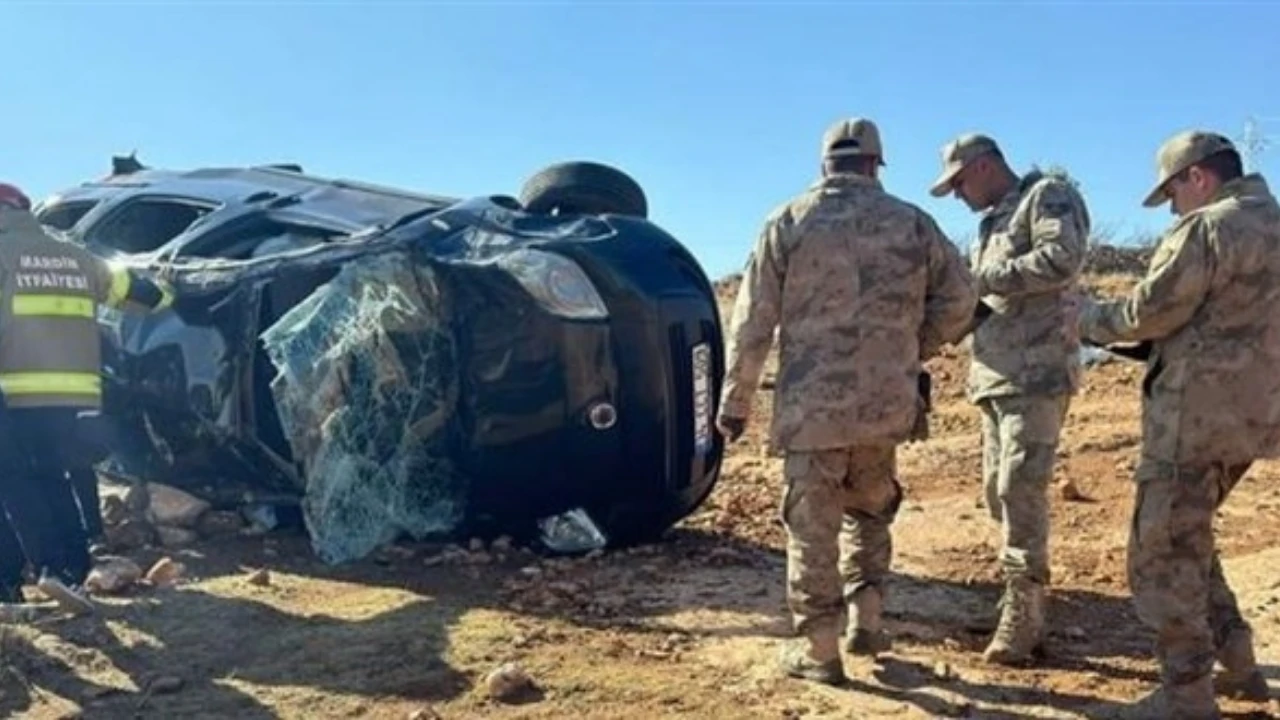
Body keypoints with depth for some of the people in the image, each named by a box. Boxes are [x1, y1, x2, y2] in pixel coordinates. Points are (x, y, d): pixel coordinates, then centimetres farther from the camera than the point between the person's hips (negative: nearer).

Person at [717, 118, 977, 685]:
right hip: (886, 401, 3)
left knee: (813, 526, 6)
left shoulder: (788, 222, -1)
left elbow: (753, 320, -4)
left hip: (811, 403, -2)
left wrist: (734, 400, 2)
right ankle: (866, 620, 22)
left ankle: (817, 649, 13)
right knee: (871, 509, 24)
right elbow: (959, 299, 7)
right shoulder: (911, 222, 5)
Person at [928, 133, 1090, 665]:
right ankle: (1028, 617, 17)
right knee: (1000, 492, 9)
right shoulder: (993, 222, 25)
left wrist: (987, 278, -16)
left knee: (1021, 490, -12)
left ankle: (1020, 618, -5)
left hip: (1036, 375, -9)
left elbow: (1062, 259, -19)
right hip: (996, 377, 10)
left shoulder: (1048, 195, -2)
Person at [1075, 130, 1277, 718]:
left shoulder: (1207, 228, -13)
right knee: (1186, 539, 22)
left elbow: (1148, 314, -13)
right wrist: (1136, 341, 17)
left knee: (1163, 552, 0)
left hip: (1196, 413, -9)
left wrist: (1090, 318, 5)